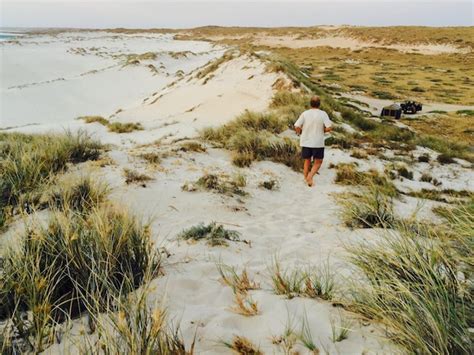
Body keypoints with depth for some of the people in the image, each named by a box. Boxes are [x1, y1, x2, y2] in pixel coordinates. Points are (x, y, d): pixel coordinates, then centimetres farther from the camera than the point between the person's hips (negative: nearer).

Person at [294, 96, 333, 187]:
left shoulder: (305, 114, -6)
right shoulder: (323, 114, -8)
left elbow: (297, 127, -11)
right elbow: (329, 128, -14)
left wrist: (300, 133, 9)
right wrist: (322, 131, 6)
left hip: (305, 142, 2)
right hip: (318, 143, -2)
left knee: (307, 161, 18)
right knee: (318, 162, 10)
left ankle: (306, 178, 22)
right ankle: (310, 177, -10)